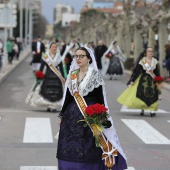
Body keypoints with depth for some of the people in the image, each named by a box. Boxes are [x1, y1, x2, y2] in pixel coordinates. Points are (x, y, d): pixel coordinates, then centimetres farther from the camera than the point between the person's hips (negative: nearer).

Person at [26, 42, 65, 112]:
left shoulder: (58, 57, 9)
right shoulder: (46, 56, 2)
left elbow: (61, 68, 11)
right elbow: (41, 67, 2)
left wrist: (62, 77, 9)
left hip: (56, 76, 1)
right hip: (48, 75, -1)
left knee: (56, 90, -5)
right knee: (47, 90, -5)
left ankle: (54, 106, 0)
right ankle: (48, 106, 5)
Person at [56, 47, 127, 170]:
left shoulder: (95, 75, -6)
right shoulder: (72, 74, 10)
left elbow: (100, 99, -9)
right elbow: (68, 95, 14)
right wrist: (62, 115, 13)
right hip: (71, 115, 5)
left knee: (87, 150, -3)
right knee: (69, 150, 5)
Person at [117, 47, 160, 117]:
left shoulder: (155, 61, 7)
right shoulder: (142, 60, -3)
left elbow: (157, 73, 13)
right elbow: (136, 71, -4)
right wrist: (132, 80, -5)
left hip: (152, 80, 2)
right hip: (143, 80, -2)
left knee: (153, 95, -7)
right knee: (142, 94, -5)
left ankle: (152, 110, -8)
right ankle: (142, 110, 9)